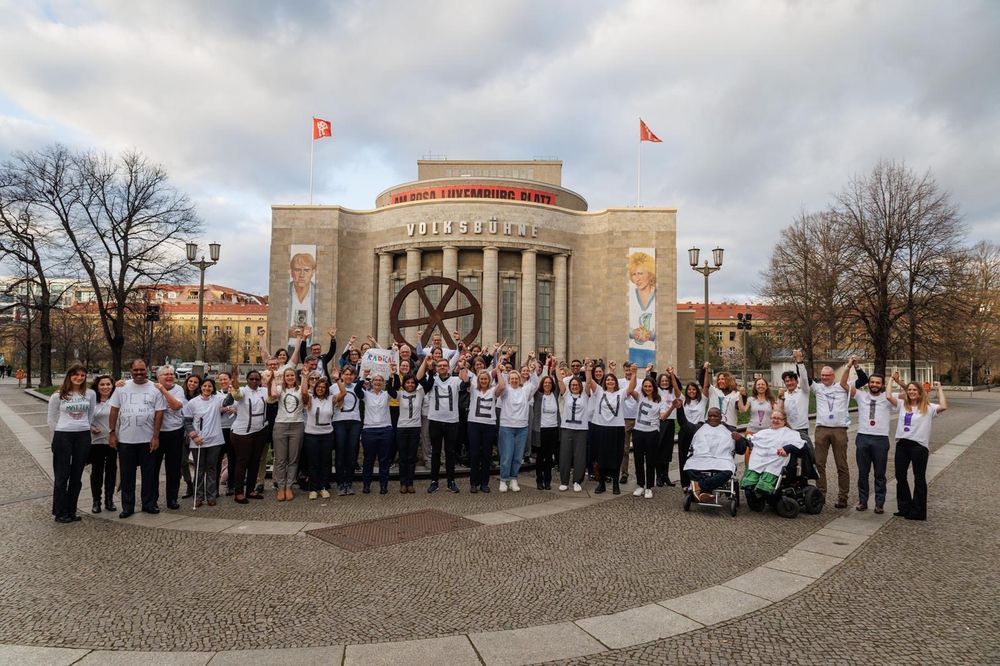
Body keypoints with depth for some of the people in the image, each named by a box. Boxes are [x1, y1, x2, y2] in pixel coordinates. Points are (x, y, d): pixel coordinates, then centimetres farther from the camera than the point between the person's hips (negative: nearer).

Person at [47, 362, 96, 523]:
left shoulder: (90, 394, 2)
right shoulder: (58, 396, -3)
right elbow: (52, 419, 5)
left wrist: (85, 428, 10)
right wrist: (59, 437, 4)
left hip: (83, 437, 2)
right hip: (63, 436, -2)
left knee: (77, 476, 9)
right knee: (62, 476, 4)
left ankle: (71, 511, 19)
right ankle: (59, 513, 14)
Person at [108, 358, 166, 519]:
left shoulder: (155, 389, -2)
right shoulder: (122, 388, 4)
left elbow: (159, 414, -3)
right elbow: (114, 411, 6)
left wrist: (155, 436, -8)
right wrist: (112, 432, 0)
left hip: (148, 439, -1)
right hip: (125, 439, 1)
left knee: (149, 473, 7)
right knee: (127, 474, 9)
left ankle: (149, 504, 19)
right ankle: (127, 506, 19)